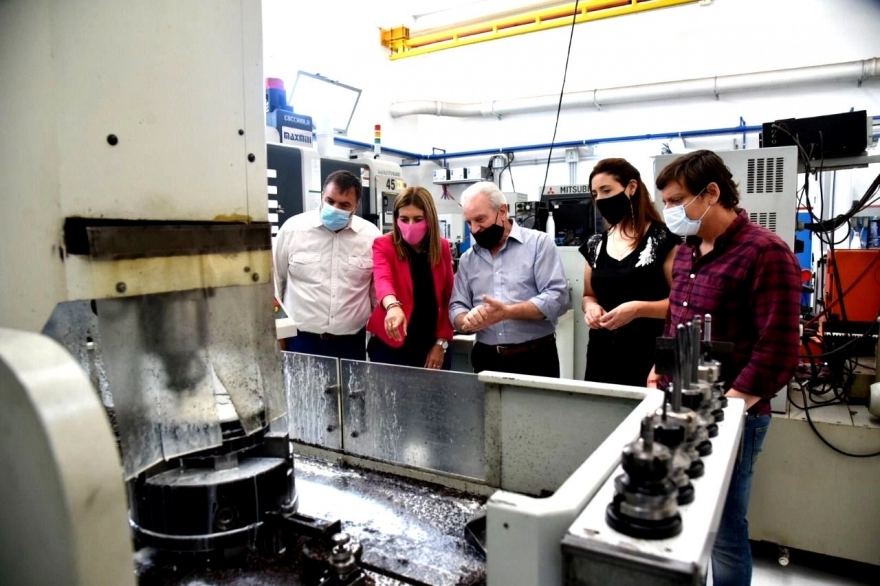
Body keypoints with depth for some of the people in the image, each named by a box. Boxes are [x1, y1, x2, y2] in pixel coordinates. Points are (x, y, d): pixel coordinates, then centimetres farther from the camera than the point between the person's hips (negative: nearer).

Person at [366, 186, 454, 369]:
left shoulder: (442, 247, 3)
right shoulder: (384, 245, -8)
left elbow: (448, 299, 4)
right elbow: (382, 280, -27)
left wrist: (442, 343, -2)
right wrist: (393, 306, -48)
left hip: (432, 347, 3)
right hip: (391, 347, -3)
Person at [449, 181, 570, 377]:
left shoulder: (538, 243, -3)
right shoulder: (467, 259, 10)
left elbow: (558, 297, -12)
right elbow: (457, 308, 6)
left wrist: (507, 312, -23)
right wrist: (469, 321, -18)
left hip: (535, 359, -3)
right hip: (486, 360, 3)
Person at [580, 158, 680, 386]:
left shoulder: (664, 240, -7)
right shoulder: (595, 245, 10)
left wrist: (638, 308, -22)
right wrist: (591, 307, -2)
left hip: (649, 354, -5)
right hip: (603, 352, 5)